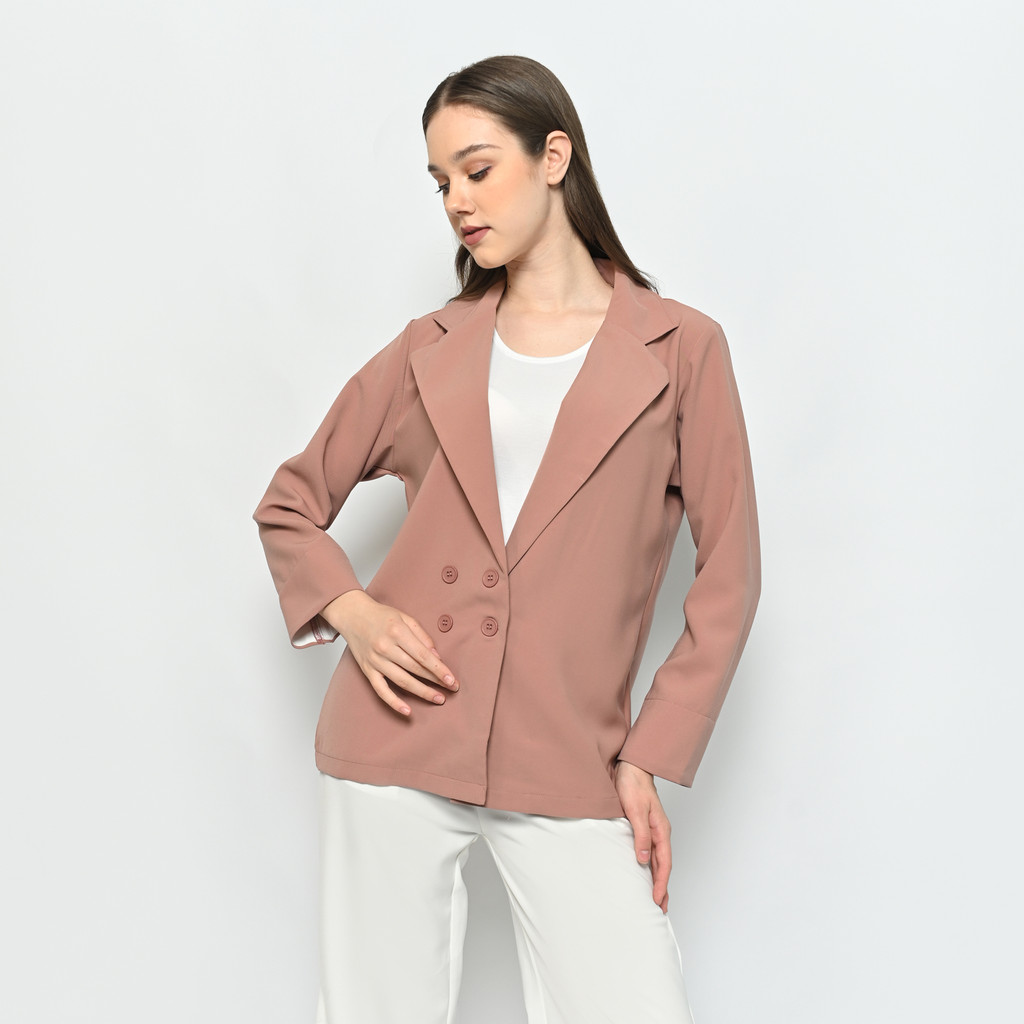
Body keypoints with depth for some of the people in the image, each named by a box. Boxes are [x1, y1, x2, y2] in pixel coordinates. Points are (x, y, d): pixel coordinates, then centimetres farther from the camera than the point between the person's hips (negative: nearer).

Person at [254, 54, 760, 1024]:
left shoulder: (681, 347, 3)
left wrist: (652, 761, -2)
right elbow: (290, 503, 17)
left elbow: (728, 575, 3)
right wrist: (349, 610, -2)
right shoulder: (430, 349, 9)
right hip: (397, 739, 2)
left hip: (569, 766, -1)